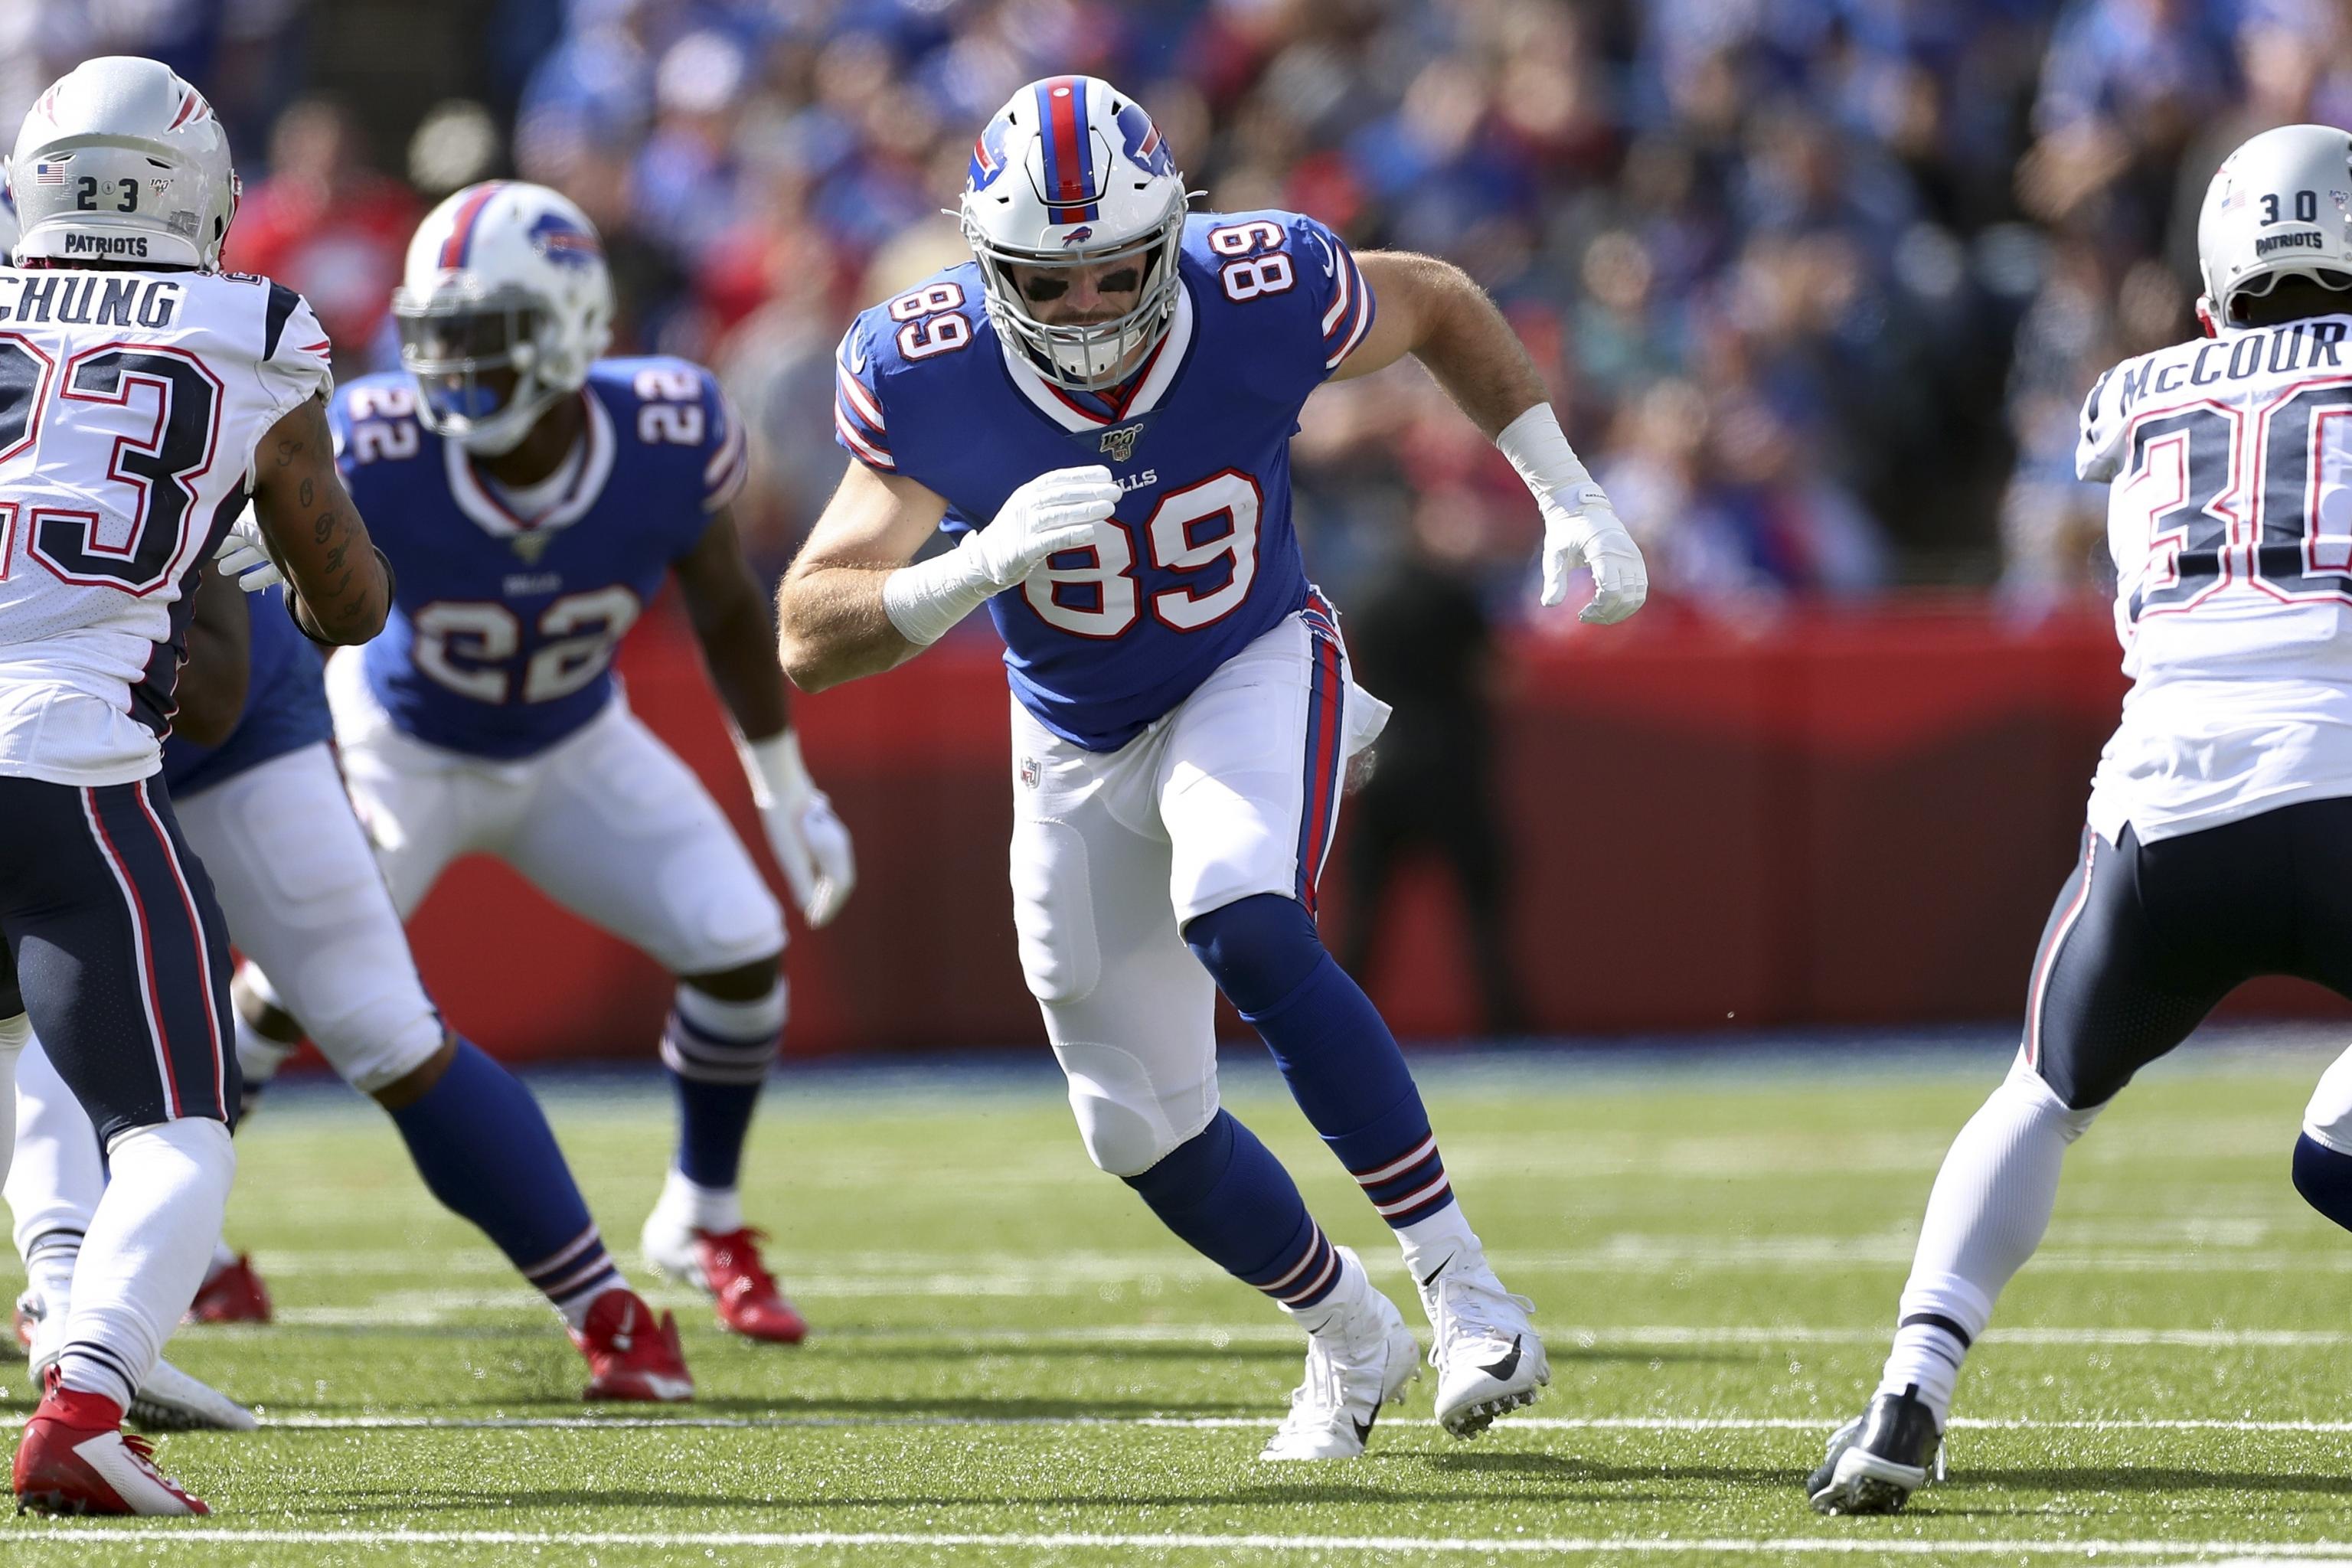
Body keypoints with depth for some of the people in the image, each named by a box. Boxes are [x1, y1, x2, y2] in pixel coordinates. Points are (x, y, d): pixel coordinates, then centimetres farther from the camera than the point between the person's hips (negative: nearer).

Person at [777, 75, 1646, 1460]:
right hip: (1077, 745, 3)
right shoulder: (928, 378, -26)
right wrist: (980, 565, -47)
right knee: (1144, 1128, 7)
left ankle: (1461, 1282, -25)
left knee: (1243, 931, -33)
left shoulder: (1263, 297, -26)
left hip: (1255, 671, -2)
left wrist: (1569, 499, -7)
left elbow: (1441, 307, -2)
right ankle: (1349, 1337, 33)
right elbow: (809, 640, -29)